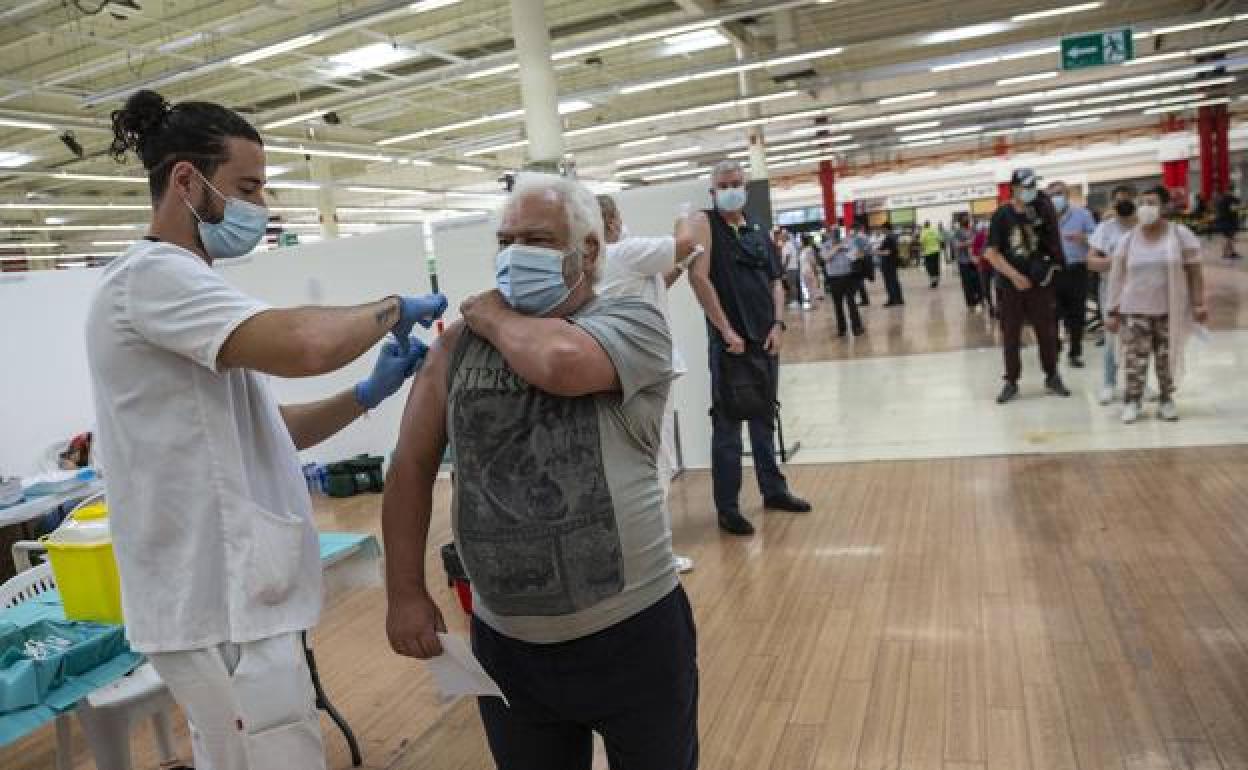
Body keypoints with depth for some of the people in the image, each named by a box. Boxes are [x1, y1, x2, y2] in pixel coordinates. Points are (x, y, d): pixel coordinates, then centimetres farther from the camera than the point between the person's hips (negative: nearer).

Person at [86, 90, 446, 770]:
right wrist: (395, 308, -15)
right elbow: (303, 345, -34)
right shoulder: (150, 275, -16)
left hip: (226, 594, 10)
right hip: (222, 606, -10)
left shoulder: (173, 282, 16)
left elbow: (262, 430, 16)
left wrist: (367, 395, 2)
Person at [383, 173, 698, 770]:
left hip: (633, 632, -2)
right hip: (505, 644, 3)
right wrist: (406, 593, 1)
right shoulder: (459, 343, 2)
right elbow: (412, 464, 4)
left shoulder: (632, 322, -8)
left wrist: (495, 319, -9)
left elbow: (561, 361, -29)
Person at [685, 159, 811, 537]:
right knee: (727, 425, -2)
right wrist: (726, 330, -19)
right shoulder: (704, 224, -5)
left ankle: (773, 490, 30)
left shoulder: (758, 233, 14)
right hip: (729, 341, -6)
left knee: (765, 419, 16)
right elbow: (698, 277, -17)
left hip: (764, 339, 6)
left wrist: (778, 325, 0)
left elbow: (775, 281, 16)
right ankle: (727, 508, 6)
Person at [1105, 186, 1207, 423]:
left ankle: (1167, 400, 17)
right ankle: (1132, 401, 4)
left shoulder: (1181, 235, -1)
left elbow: (1194, 273, 1)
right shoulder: (1127, 240, 4)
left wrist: (1198, 304, -6)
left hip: (1170, 311, 0)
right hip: (1135, 311, 1)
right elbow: (1117, 278, 5)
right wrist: (1113, 312, 2)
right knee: (1135, 359, -5)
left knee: (1167, 358, 5)